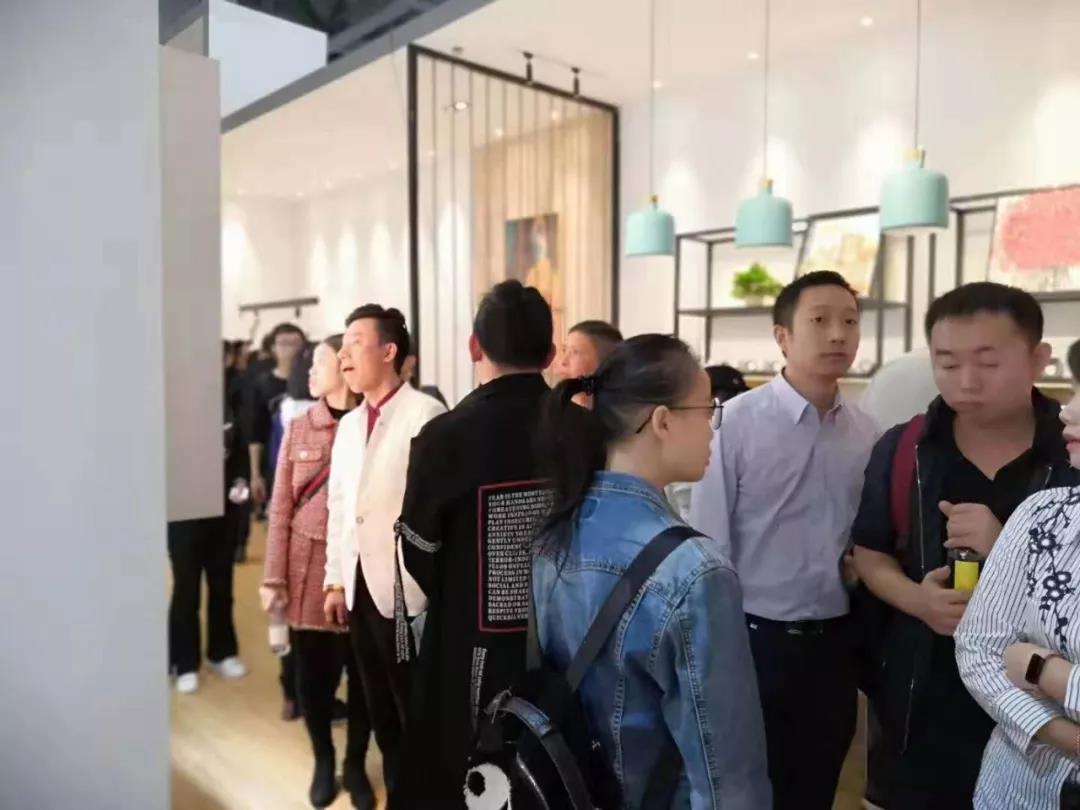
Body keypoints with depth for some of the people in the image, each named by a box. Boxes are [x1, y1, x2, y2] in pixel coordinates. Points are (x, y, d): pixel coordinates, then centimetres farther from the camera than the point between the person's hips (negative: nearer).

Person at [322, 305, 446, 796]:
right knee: (381, 710, 18)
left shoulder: (425, 414, -11)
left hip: (405, 589, -7)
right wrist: (335, 580, 14)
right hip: (359, 586, 7)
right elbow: (339, 508, 15)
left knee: (416, 710, 5)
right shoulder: (349, 424, 14)